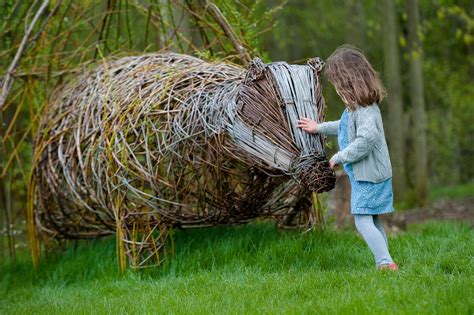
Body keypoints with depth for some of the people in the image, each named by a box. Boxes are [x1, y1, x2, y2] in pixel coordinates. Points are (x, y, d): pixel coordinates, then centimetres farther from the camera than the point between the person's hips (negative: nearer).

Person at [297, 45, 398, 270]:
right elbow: (346, 126, 32)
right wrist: (319, 128, 41)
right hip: (375, 175, 10)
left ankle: (386, 263, -15)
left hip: (367, 175, -10)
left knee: (363, 221, -11)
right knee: (373, 222, 13)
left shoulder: (364, 109, -20)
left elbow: (367, 138, -33)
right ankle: (384, 263, 16)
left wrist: (340, 157, -22)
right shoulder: (361, 105, 12)